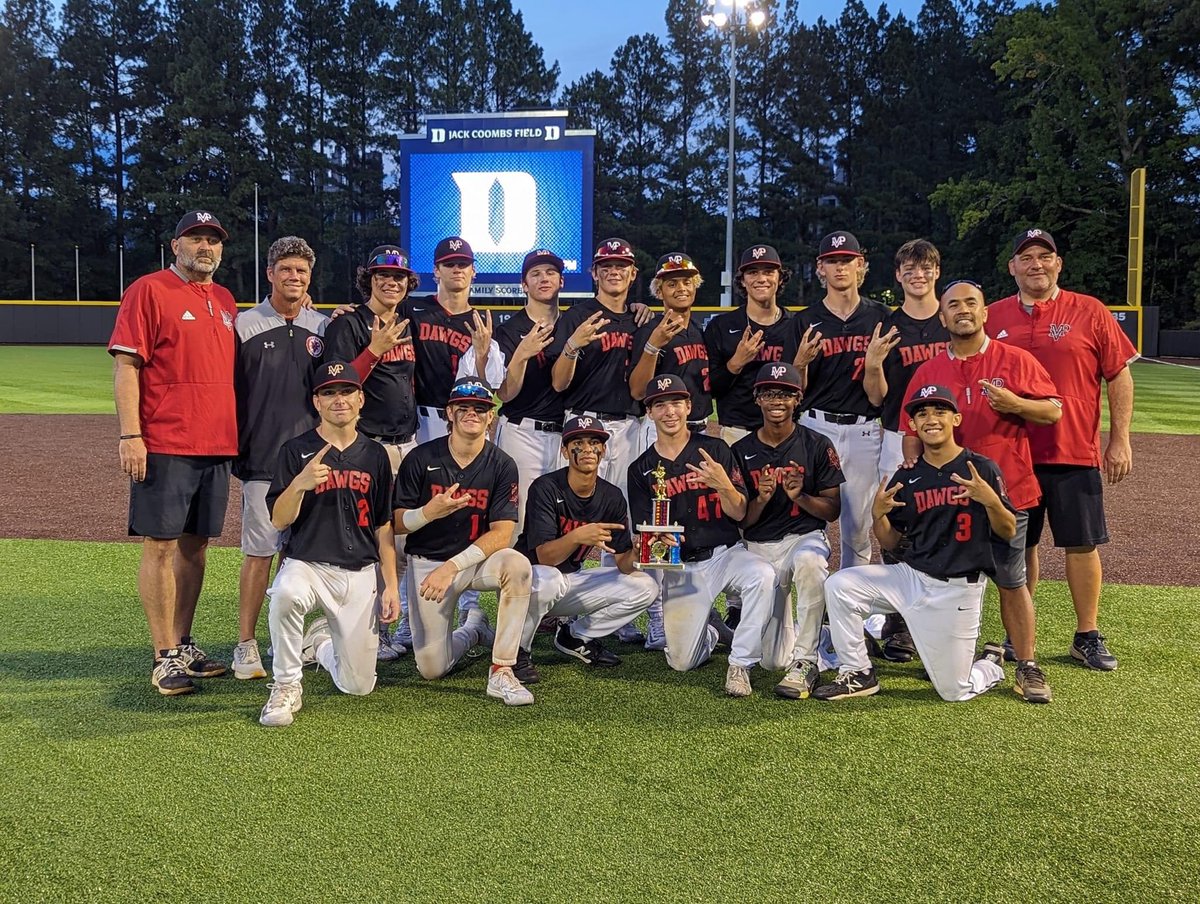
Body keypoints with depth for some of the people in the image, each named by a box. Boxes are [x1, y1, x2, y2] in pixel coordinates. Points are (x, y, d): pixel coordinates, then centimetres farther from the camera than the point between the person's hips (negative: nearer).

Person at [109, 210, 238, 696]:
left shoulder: (225, 301, 17)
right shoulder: (148, 291, -3)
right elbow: (125, 366, -8)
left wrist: (236, 435, 17)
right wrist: (130, 436, -16)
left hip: (217, 446, 7)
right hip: (164, 446, -6)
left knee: (195, 543, 11)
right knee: (161, 545, -3)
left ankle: (184, 645, 20)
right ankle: (165, 657, 4)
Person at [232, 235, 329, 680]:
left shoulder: (322, 327, 11)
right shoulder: (244, 325, 2)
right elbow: (228, 393, 2)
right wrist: (233, 452, -2)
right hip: (263, 458, -3)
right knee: (259, 552, -3)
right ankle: (246, 645, 6)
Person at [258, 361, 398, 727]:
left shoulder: (374, 454, 8)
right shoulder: (296, 450, 0)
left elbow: (383, 526, 10)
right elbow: (279, 521, -6)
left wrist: (391, 585, 4)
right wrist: (300, 483, -25)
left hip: (361, 574, 3)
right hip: (307, 564, -2)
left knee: (358, 685, 0)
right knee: (286, 594, -40)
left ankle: (319, 643, 34)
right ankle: (286, 687, -16)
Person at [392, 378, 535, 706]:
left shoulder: (502, 466, -7)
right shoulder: (421, 458, -7)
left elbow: (502, 533, -14)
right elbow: (396, 524, -5)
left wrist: (451, 567, -24)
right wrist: (429, 512, -27)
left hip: (477, 560, 0)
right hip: (427, 562, 0)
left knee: (517, 565, -35)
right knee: (431, 668, -5)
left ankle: (501, 672, -23)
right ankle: (472, 630, 31)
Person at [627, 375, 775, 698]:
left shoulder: (715, 449, 1)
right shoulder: (642, 469, 5)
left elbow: (740, 513, -3)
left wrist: (723, 485, -25)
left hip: (725, 553, -1)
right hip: (680, 566, 1)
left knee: (763, 575, -35)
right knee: (682, 661, -7)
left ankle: (740, 664, -17)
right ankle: (712, 629, 28)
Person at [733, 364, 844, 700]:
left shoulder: (818, 446, -1)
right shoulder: (742, 451, 2)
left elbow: (833, 510, -1)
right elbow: (741, 521, 3)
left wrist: (800, 497, -19)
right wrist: (761, 499, -18)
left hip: (805, 536, -1)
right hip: (759, 547, 2)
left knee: (808, 562, -43)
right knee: (773, 660, -4)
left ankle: (805, 663, -27)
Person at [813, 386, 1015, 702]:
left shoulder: (981, 469, -6)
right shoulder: (906, 477, 4)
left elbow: (1009, 532, -5)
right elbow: (889, 542, 7)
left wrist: (990, 500, -24)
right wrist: (877, 514, -13)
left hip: (958, 590, -4)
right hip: (911, 577, 4)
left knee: (954, 692, -2)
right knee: (839, 585, -15)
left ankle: (990, 664, 34)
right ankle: (858, 675, 1)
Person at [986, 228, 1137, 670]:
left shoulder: (1090, 312, 1)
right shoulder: (993, 317, 6)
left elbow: (1119, 376, 1)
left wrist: (1120, 440, -4)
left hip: (1074, 454, -1)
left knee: (1081, 544, 4)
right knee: (1018, 546, 9)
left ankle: (1088, 637, 17)